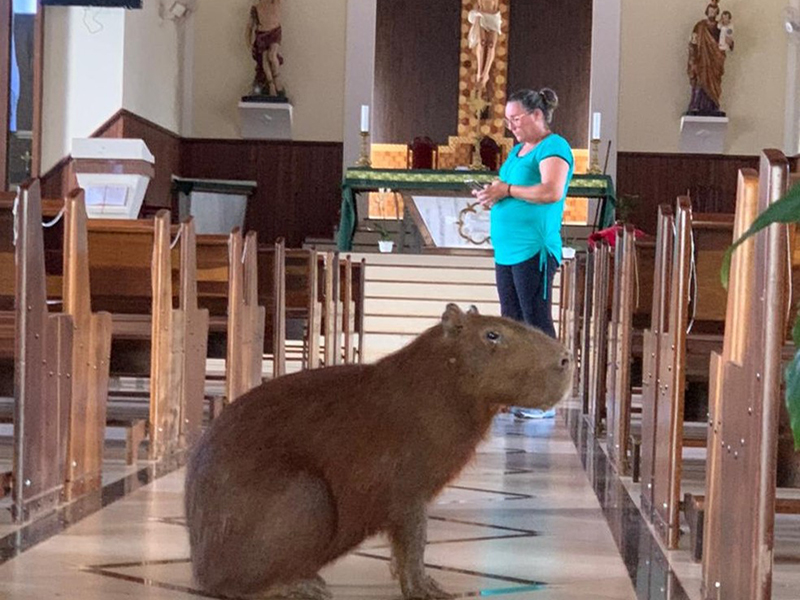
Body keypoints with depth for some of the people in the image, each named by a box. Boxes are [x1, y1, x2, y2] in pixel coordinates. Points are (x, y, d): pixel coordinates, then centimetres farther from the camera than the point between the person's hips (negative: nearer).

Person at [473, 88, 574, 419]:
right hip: (506, 251, 10)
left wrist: (507, 190, -16)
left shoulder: (553, 148, -8)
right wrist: (492, 195, 7)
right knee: (511, 323, 10)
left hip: (533, 251, -10)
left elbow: (552, 192, -23)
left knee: (537, 322, -8)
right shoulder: (518, 149, 20)